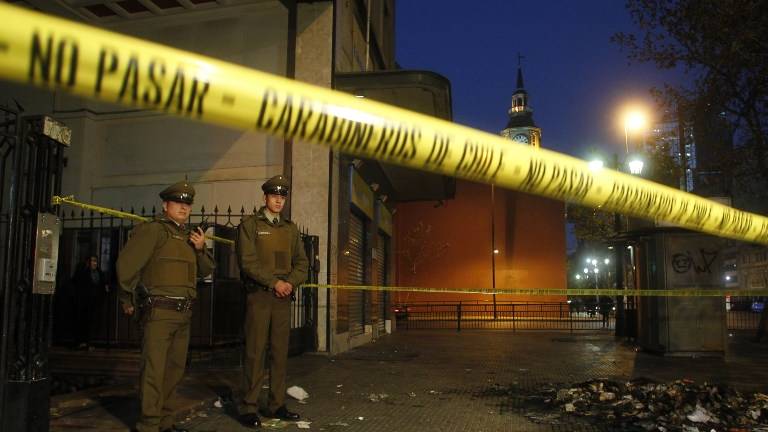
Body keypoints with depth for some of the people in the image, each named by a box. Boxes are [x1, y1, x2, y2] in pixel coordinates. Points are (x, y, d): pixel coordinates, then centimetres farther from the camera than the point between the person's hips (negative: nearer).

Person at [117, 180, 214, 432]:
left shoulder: (188, 236, 18)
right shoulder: (153, 230, -5)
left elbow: (206, 270, 20)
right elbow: (126, 263, -14)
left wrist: (200, 249, 1)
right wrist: (129, 300, -6)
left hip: (183, 314, 8)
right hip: (159, 312, -8)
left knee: (175, 369, 12)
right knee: (154, 369, -6)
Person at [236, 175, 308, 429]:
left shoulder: (291, 228, 16)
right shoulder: (250, 225, 2)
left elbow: (302, 263, 13)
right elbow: (248, 262, -9)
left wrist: (290, 282, -6)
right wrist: (274, 282, -13)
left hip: (283, 297, 5)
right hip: (259, 296, -5)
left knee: (280, 353, 6)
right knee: (255, 352, -5)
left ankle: (276, 405, 14)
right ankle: (249, 408, 3)